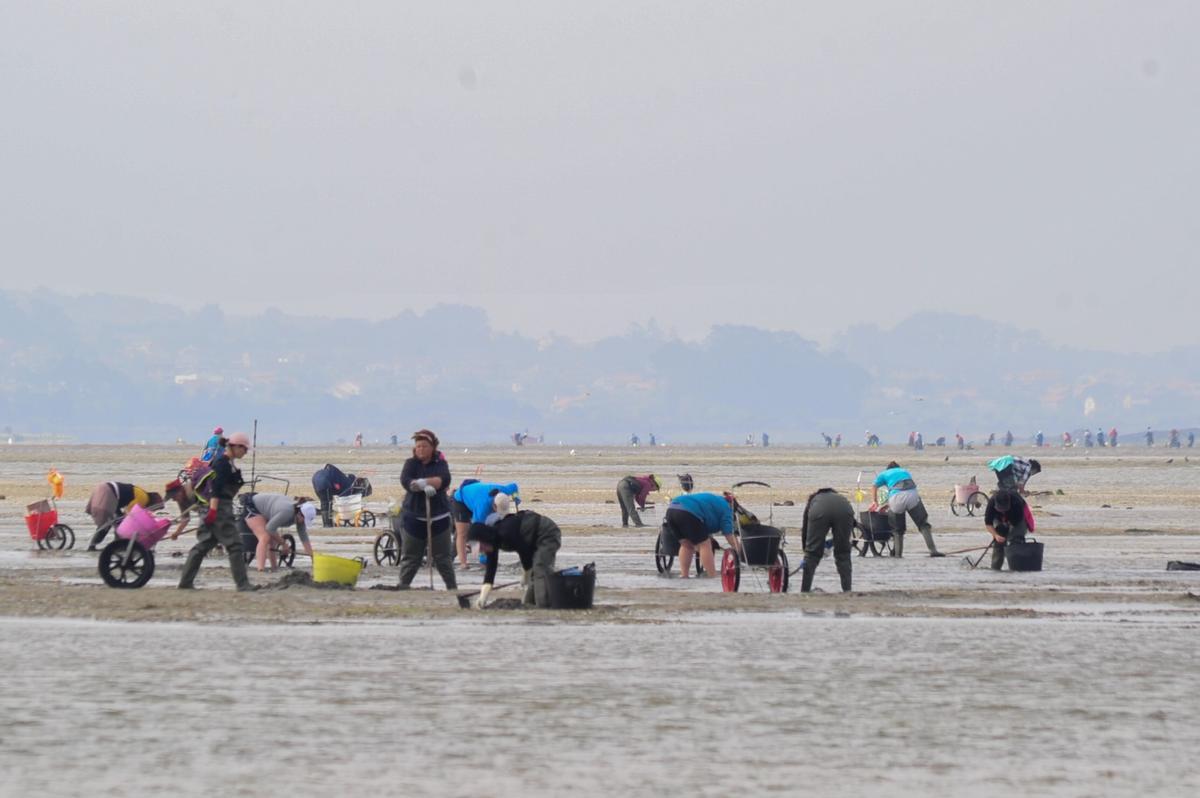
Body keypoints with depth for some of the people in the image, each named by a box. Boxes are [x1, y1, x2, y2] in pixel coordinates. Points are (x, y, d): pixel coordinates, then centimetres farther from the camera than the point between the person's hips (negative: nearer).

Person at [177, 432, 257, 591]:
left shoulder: (228, 463, 17)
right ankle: (242, 584, -8)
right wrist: (213, 510, -27)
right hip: (220, 507, -10)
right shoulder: (222, 463, -13)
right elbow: (216, 488, -21)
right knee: (234, 545, -8)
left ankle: (186, 582, 13)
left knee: (204, 544, 11)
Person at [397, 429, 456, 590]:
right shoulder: (411, 463, 3)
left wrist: (422, 482, -29)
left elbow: (444, 480, -17)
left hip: (438, 518, 0)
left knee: (443, 557, 4)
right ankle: (402, 587, 8)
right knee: (410, 557, 2)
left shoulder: (440, 463, 3)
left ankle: (452, 587, 10)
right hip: (413, 517, 0)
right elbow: (405, 481, -16)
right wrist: (425, 487, -31)